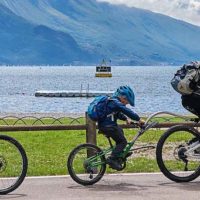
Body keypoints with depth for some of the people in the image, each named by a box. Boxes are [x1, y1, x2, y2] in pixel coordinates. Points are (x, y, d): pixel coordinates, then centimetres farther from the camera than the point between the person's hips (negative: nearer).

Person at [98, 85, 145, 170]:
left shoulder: (113, 101, 15)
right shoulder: (115, 103, -17)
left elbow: (118, 113, 26)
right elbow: (127, 111, -22)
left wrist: (126, 118, 10)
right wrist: (139, 119, -20)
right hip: (107, 126, -11)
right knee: (123, 141, -6)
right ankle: (112, 159, -12)